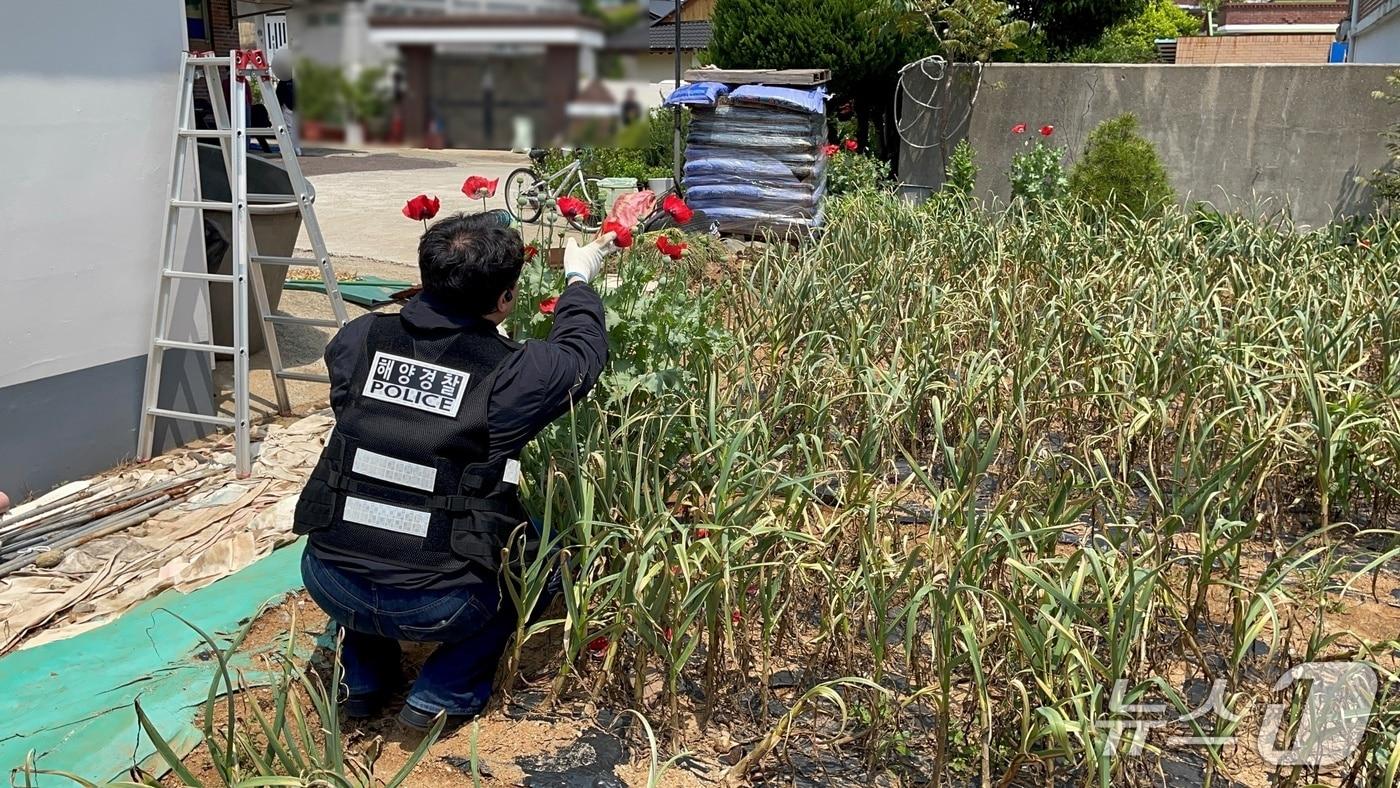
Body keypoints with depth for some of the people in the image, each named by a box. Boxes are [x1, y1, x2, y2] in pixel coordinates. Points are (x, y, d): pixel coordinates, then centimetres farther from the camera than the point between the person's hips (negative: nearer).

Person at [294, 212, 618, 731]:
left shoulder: (356, 339, -3)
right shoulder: (512, 376, -13)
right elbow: (583, 352, 9)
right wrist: (579, 278, 27)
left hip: (330, 584, 4)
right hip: (434, 606, -4)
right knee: (539, 548, 22)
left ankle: (364, 678, 31)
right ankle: (444, 694, 17)